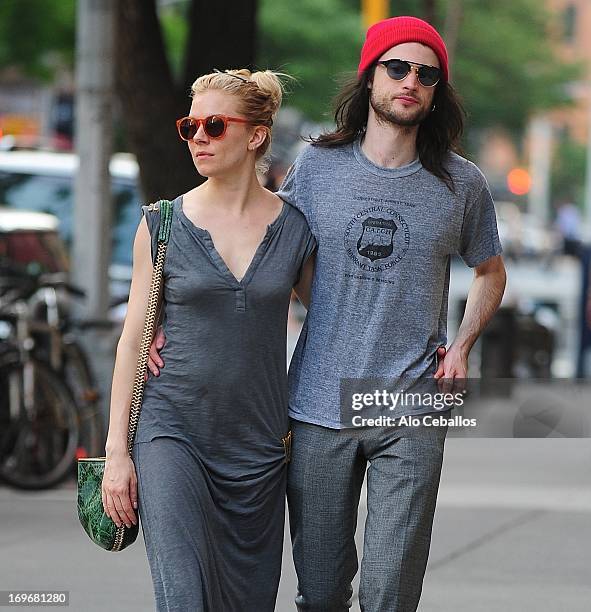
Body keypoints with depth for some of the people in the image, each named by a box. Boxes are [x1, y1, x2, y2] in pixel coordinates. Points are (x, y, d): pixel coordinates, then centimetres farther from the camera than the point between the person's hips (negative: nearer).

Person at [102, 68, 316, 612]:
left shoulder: (296, 229, 2)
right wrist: (117, 450, -2)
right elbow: (133, 338, 2)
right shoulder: (163, 225, 0)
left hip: (258, 443, 2)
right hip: (173, 431, -2)